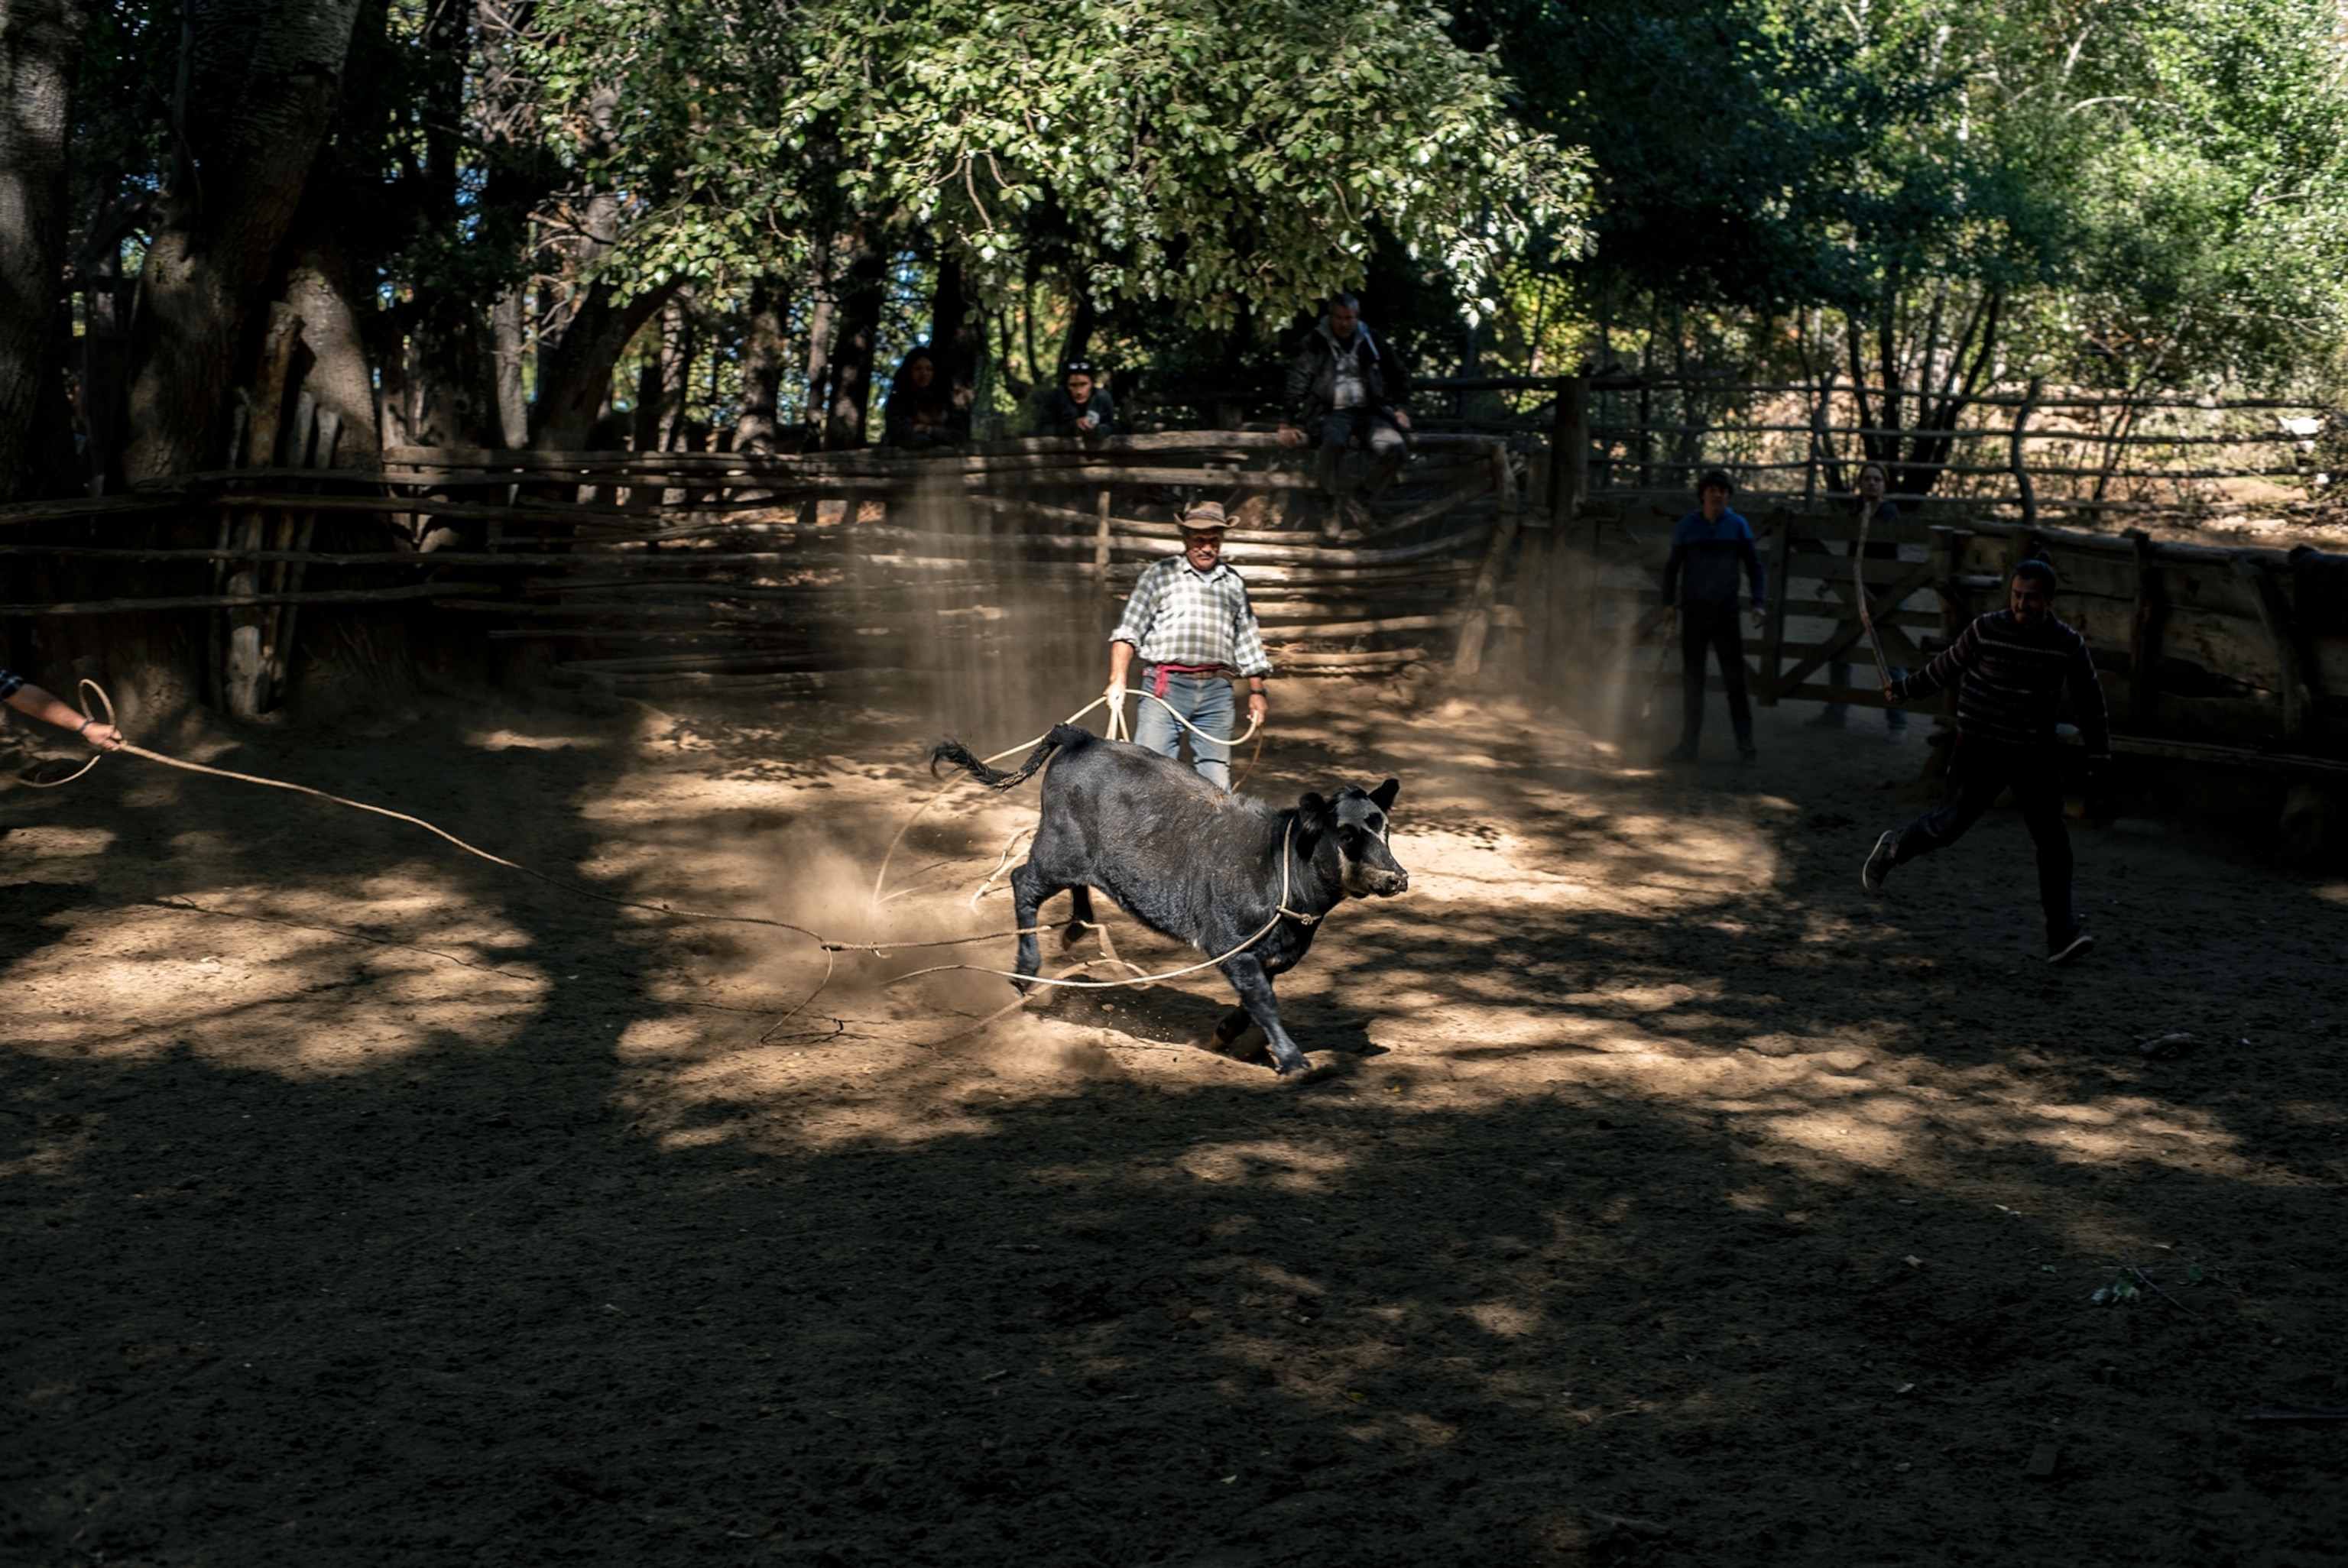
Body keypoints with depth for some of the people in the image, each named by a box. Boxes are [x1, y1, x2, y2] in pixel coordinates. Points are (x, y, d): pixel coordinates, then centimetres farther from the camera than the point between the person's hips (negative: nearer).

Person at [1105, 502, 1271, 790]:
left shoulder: (1234, 584, 17)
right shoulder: (1161, 575, 6)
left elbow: (1248, 642, 23)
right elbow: (1128, 632, 0)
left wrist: (1256, 692, 17)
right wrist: (1117, 680, -12)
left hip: (1217, 692, 3)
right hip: (1166, 687, -3)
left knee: (1216, 779, 2)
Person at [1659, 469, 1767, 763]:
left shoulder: (1738, 526, 0)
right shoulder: (1687, 526, 1)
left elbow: (1754, 565, 7)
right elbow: (1672, 566, 7)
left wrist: (1757, 603, 0)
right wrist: (1669, 603, 0)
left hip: (1726, 614, -1)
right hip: (1694, 614, 1)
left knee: (1735, 680, -2)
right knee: (1691, 680, 5)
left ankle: (1745, 744, 3)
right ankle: (1688, 745, 11)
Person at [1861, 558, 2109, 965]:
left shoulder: (2069, 645, -4)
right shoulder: (1986, 630, -9)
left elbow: (2089, 701, 7)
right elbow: (1946, 667, 7)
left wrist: (2098, 751, 5)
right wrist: (1906, 689, 15)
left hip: (2036, 753, 2)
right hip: (1980, 748, -2)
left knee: (2052, 837, -6)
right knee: (1948, 825, -6)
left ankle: (2061, 932, 0)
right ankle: (1892, 849, 27)